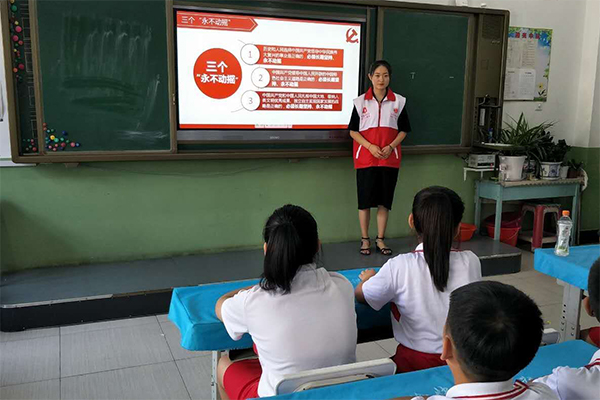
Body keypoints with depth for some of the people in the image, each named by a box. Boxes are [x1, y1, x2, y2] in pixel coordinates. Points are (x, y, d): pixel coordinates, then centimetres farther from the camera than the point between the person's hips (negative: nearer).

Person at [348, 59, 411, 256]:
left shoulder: (399, 101, 3)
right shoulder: (360, 101, 0)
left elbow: (403, 130, 8)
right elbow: (353, 131, 1)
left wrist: (391, 147, -9)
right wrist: (370, 147, -13)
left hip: (389, 158, 1)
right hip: (365, 158, -1)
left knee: (384, 200, 6)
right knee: (365, 200, 2)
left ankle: (380, 240, 17)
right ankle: (365, 240, 14)